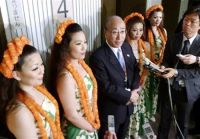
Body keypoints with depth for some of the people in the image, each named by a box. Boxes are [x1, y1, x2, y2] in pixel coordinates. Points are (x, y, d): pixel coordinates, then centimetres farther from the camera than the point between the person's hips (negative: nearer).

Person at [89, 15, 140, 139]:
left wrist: (134, 90, -11)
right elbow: (106, 87, -25)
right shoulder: (98, 56, -25)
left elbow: (136, 69, 5)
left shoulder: (127, 47, -1)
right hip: (110, 111, -6)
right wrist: (129, 96, -18)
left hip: (127, 107, 6)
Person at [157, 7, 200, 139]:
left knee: (183, 122, 20)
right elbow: (166, 59, 0)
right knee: (164, 118, 19)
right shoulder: (173, 39, -3)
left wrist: (176, 72, -32)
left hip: (188, 90, -2)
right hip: (169, 86, 2)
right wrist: (164, 67, -23)